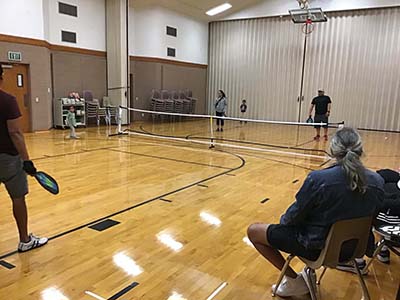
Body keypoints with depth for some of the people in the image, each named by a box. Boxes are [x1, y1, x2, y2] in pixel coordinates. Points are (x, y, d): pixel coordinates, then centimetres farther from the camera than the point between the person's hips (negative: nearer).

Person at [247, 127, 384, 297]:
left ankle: (294, 281, 13)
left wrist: (284, 220, 8)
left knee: (253, 231, 7)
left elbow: (295, 216, -16)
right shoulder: (377, 181, -12)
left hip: (317, 247, -6)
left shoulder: (318, 178, -28)